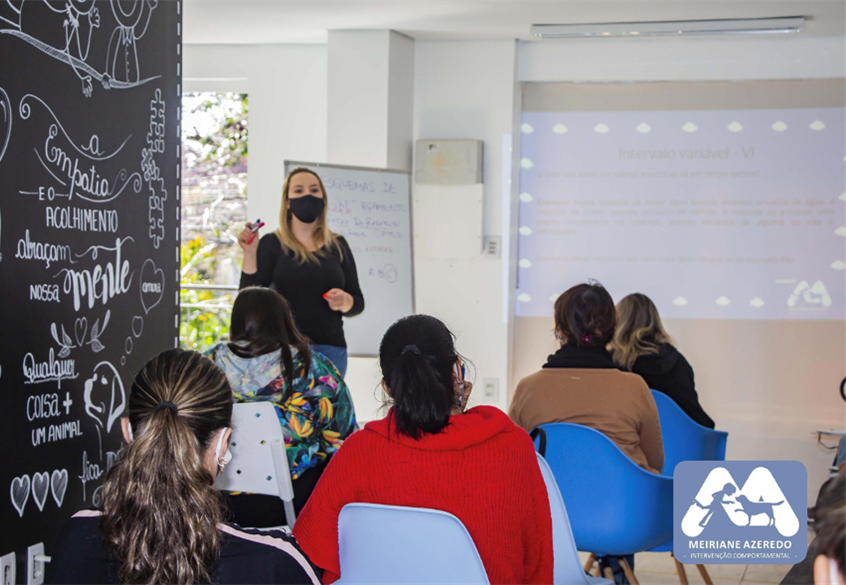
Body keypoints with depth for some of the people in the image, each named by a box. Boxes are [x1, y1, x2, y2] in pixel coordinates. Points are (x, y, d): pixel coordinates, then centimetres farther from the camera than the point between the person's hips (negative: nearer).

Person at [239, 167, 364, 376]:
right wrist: (249, 253, -11)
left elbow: (358, 304, 13)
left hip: (330, 349, 2)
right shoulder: (271, 244, 5)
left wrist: (344, 301, -8)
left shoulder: (338, 245, 12)